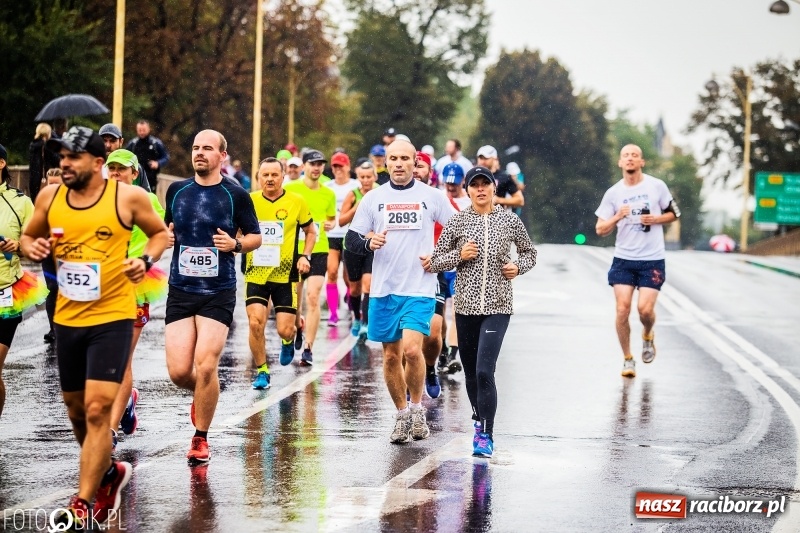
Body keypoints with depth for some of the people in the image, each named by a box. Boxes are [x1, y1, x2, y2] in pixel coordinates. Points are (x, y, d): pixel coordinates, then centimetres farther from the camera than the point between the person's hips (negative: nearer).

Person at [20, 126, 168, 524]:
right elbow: (28, 237, 16)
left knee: (97, 409, -13)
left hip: (112, 317, -5)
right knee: (76, 411, 15)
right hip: (67, 318, 5)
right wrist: (32, 248, -7)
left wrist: (146, 260, -11)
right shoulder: (49, 197, 2)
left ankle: (82, 505, -7)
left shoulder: (128, 197, -7)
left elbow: (160, 233, 8)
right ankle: (109, 473, 40)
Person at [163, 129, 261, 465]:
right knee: (178, 371, -5)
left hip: (219, 292, -3)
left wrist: (236, 244, -13)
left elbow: (256, 236, 6)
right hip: (180, 290, 3)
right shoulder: (176, 191, 8)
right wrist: (165, 236, 2)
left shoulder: (236, 195, -2)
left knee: (205, 366, -12)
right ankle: (203, 395, 32)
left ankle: (201, 438, 7)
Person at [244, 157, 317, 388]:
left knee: (284, 329, -3)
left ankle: (288, 341, 36)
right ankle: (261, 371, 8)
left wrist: (305, 256, -2)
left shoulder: (296, 202, -1)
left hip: (286, 275, -1)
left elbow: (310, 231, 11)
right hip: (256, 274, 1)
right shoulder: (249, 201, 0)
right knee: (255, 323, -13)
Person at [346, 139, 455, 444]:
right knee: (391, 356, 7)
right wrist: (368, 243, -14)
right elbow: (351, 239, 7)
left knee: (412, 349, -19)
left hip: (420, 289, -3)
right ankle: (402, 415, 22)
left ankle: (417, 408, 2)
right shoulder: (373, 198, 7)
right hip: (383, 289, 3)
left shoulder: (432, 196, 3)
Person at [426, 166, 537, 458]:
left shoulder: (510, 220, 2)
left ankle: (485, 435, -10)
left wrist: (518, 266, -2)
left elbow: (529, 252, 18)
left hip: (498, 305, -2)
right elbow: (434, 261, 5)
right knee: (470, 371, 12)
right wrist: (459, 255, -11)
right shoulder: (458, 221, 2)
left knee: (484, 371, -15)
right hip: (466, 304, 2)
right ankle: (480, 420, 34)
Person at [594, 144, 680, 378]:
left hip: (652, 260, -1)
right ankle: (627, 359, 10)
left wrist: (656, 219, -9)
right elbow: (600, 229, 3)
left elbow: (673, 213, 11)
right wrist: (617, 217, -16)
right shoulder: (613, 193, 2)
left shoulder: (657, 186, 0)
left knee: (645, 308, -12)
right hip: (623, 259, 1)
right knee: (622, 309, -6)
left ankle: (648, 336, 24)